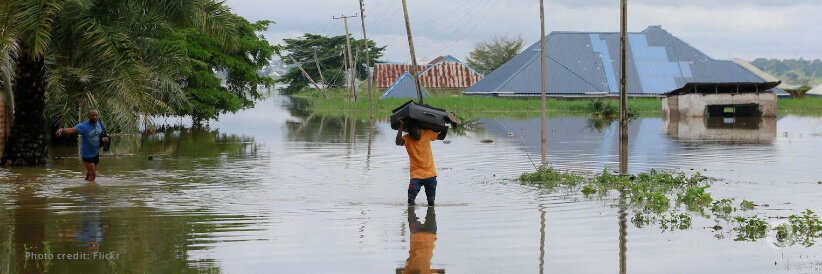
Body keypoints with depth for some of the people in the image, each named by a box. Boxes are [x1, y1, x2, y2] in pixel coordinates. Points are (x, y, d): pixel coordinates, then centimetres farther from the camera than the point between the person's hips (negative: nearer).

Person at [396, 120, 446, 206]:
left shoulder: (427, 133, -2)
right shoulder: (407, 139, -11)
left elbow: (442, 136, 11)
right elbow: (398, 142, -32)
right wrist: (401, 126, -31)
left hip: (430, 173, 3)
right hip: (416, 174, -3)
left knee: (431, 201, 9)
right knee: (411, 199, -17)